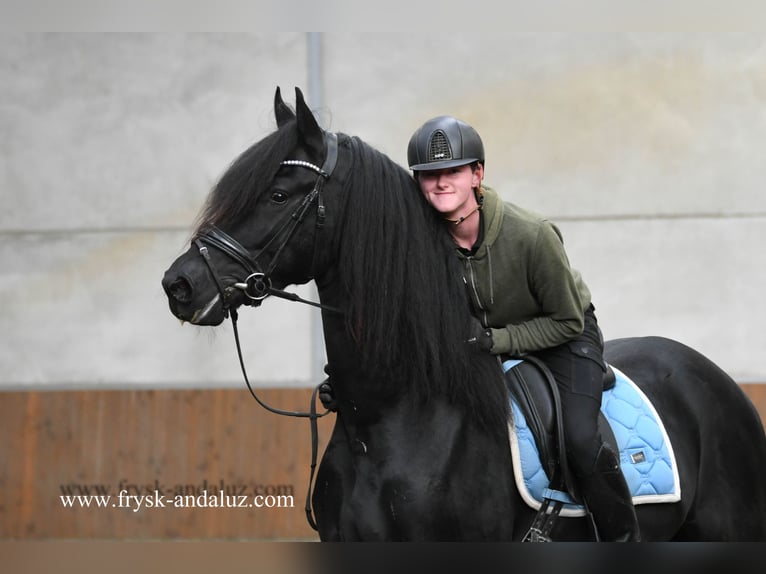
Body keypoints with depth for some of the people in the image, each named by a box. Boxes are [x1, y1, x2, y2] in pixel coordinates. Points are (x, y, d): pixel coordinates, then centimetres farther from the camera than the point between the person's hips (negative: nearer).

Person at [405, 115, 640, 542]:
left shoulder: (532, 235, -32)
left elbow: (567, 321, -21)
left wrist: (496, 340, -30)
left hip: (563, 338, -5)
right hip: (484, 339, 5)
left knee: (579, 439, -24)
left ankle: (624, 539, -6)